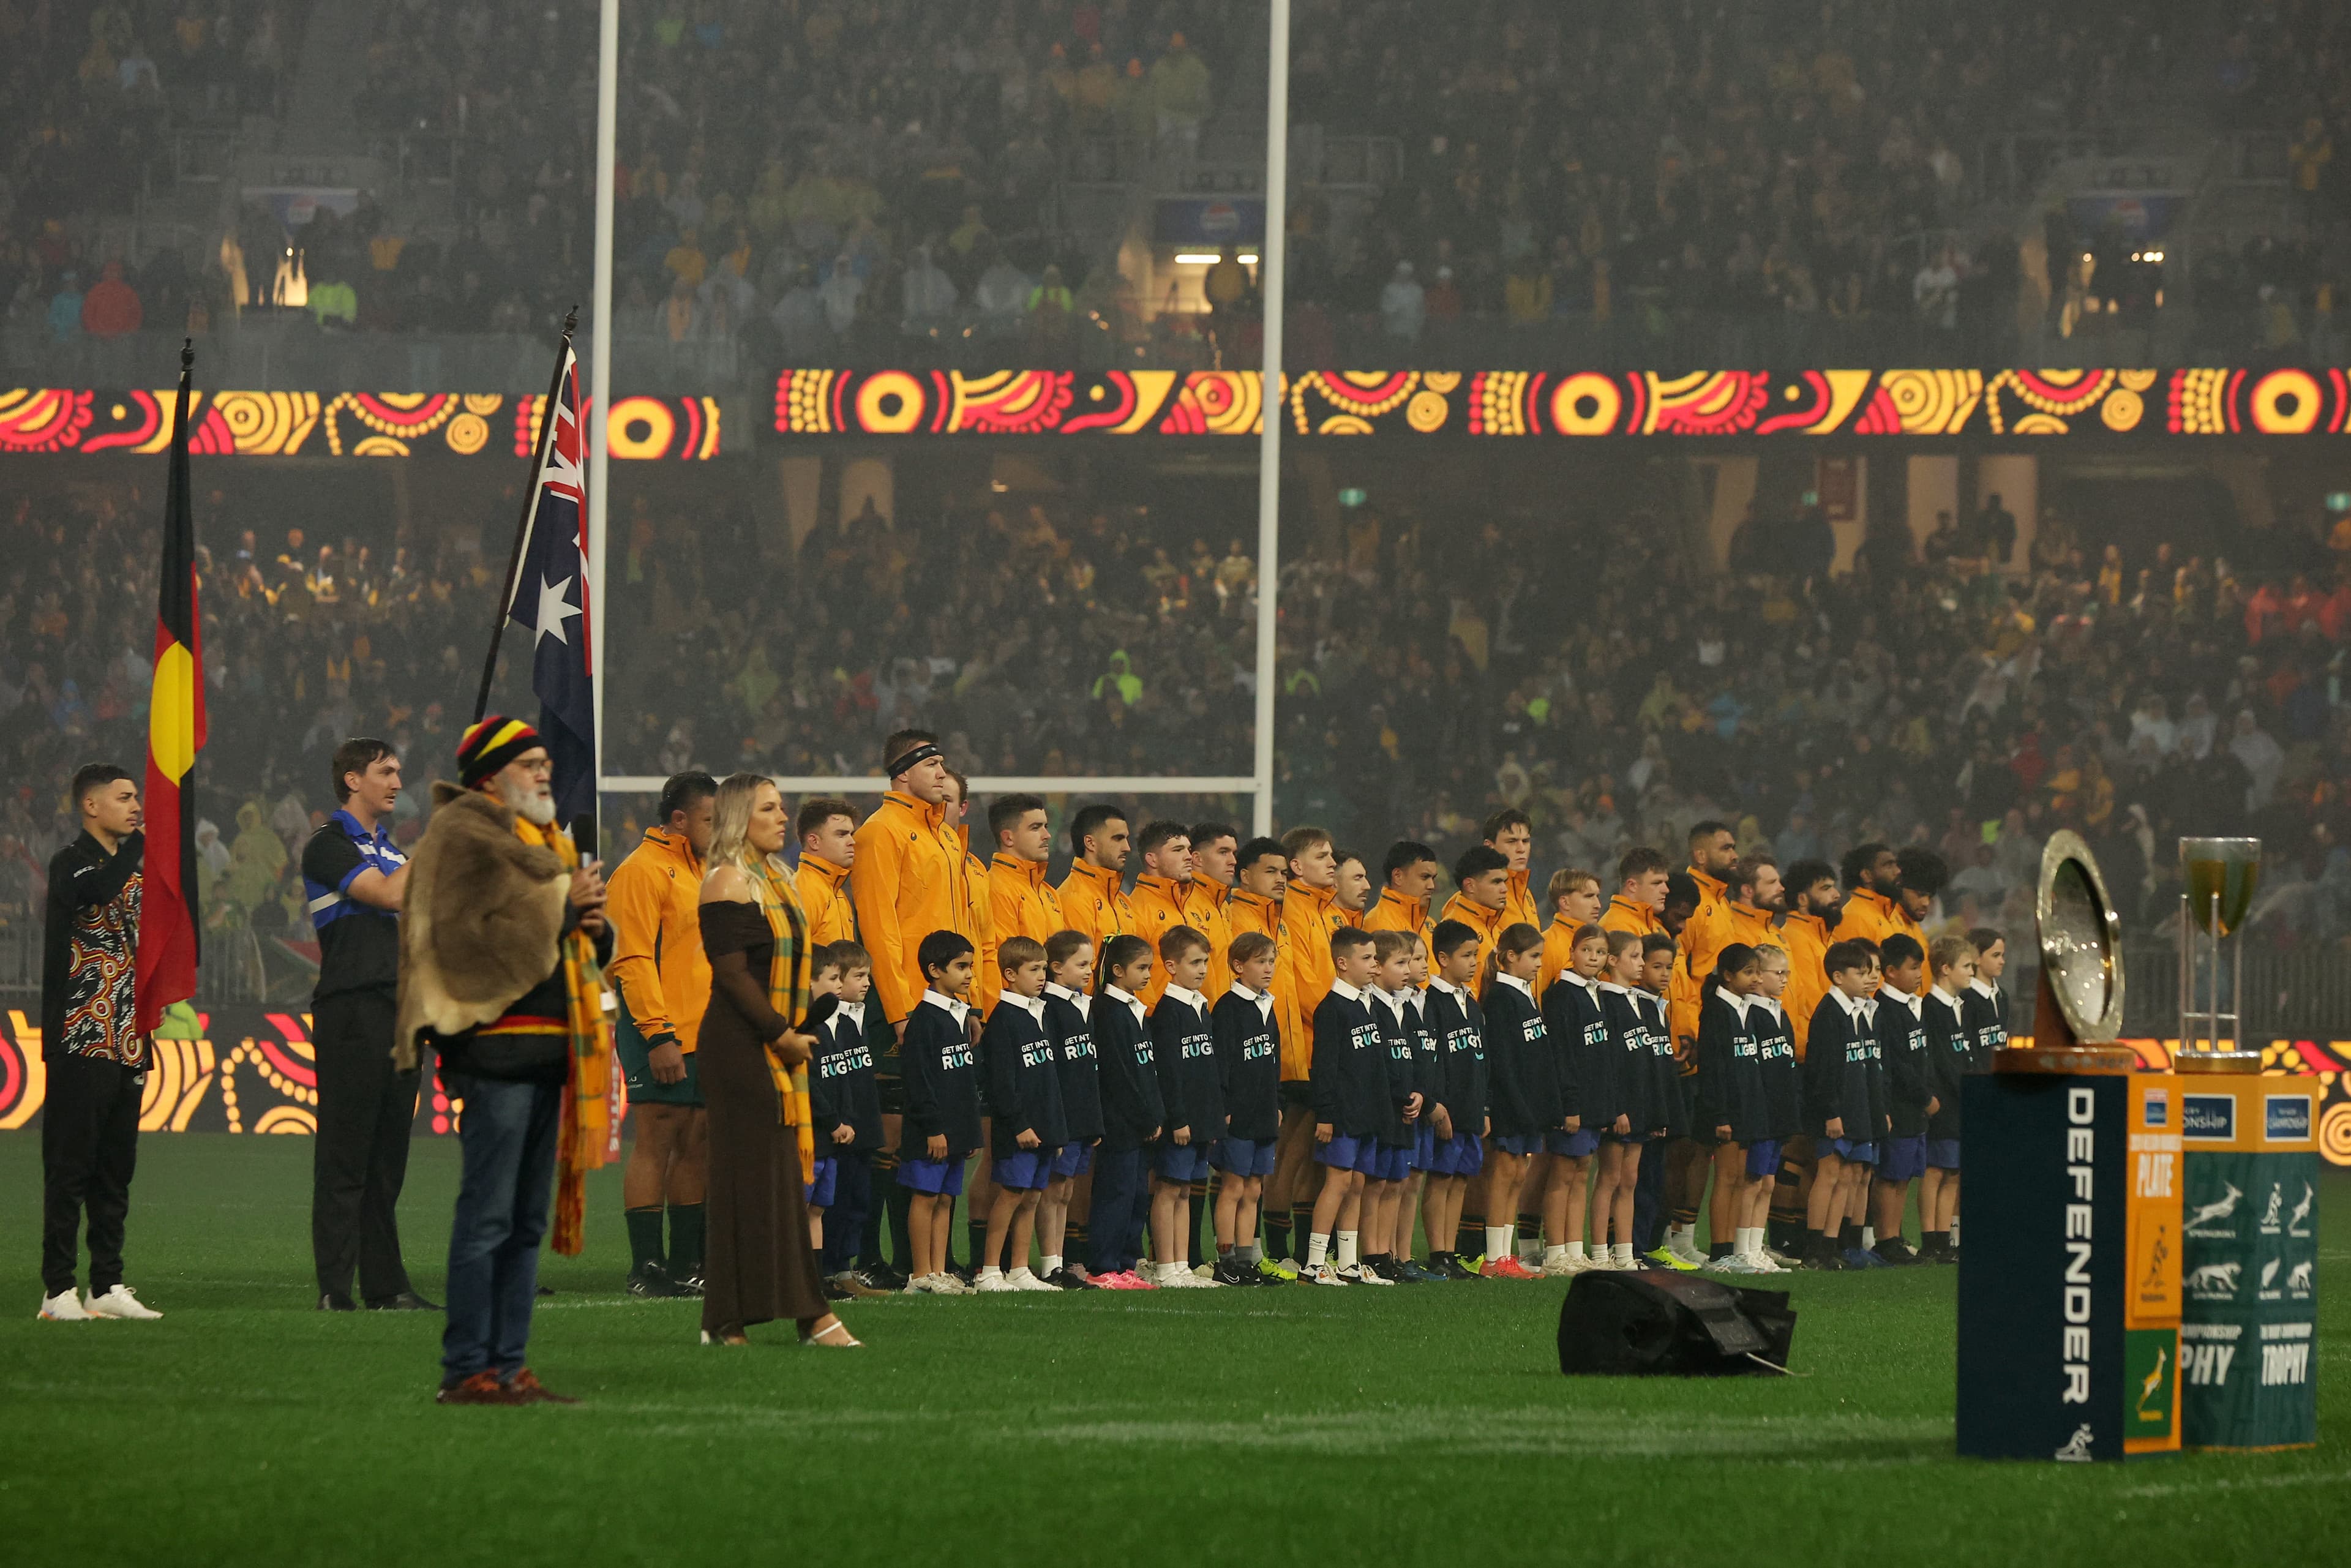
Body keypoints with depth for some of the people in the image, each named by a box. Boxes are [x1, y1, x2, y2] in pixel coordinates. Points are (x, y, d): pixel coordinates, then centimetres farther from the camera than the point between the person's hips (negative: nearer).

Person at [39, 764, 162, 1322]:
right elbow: (98, 890, -30)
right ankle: (58, 1288, -7)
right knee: (69, 1167, -7)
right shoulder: (71, 863, -6)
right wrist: (143, 837, -21)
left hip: (127, 1044, 8)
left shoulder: (132, 870, 20)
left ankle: (108, 1285, 13)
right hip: (81, 1043, -8)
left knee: (116, 1171, 9)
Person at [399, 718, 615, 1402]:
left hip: (548, 1051, 10)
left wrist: (594, 925, 3)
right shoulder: (462, 837, -6)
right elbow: (468, 934, -20)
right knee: (487, 1216, -9)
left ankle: (507, 1365, 14)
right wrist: (561, 908, -15)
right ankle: (466, 1370, -8)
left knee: (528, 1222, 10)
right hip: (497, 1045, -10)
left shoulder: (545, 842, 22)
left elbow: (590, 949, 27)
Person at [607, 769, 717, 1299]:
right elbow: (633, 961, -15)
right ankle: (647, 1268, -8)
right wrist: (658, 1035, -22)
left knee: (698, 1145, 8)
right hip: (662, 1040, -9)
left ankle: (687, 1265, 13)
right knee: (656, 1143, -8)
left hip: (703, 1037, 9)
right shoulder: (642, 872, -8)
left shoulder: (696, 872, 21)